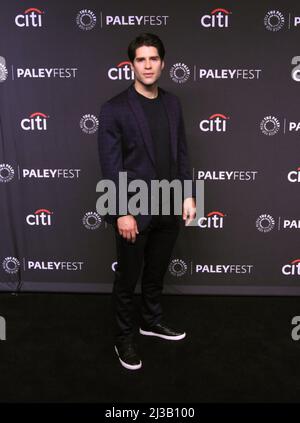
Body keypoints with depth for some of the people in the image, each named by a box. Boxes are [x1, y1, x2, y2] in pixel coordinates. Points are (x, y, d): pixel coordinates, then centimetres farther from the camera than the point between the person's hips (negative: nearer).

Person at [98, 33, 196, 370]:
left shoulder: (173, 103, 6)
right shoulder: (114, 109, -11)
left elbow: (181, 152, 10)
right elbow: (110, 166, -14)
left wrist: (188, 195, 5)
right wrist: (122, 213, -17)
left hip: (169, 208, 5)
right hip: (135, 211, -5)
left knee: (156, 273, 22)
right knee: (127, 280, 11)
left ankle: (152, 321, 44)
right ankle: (124, 338, 30)